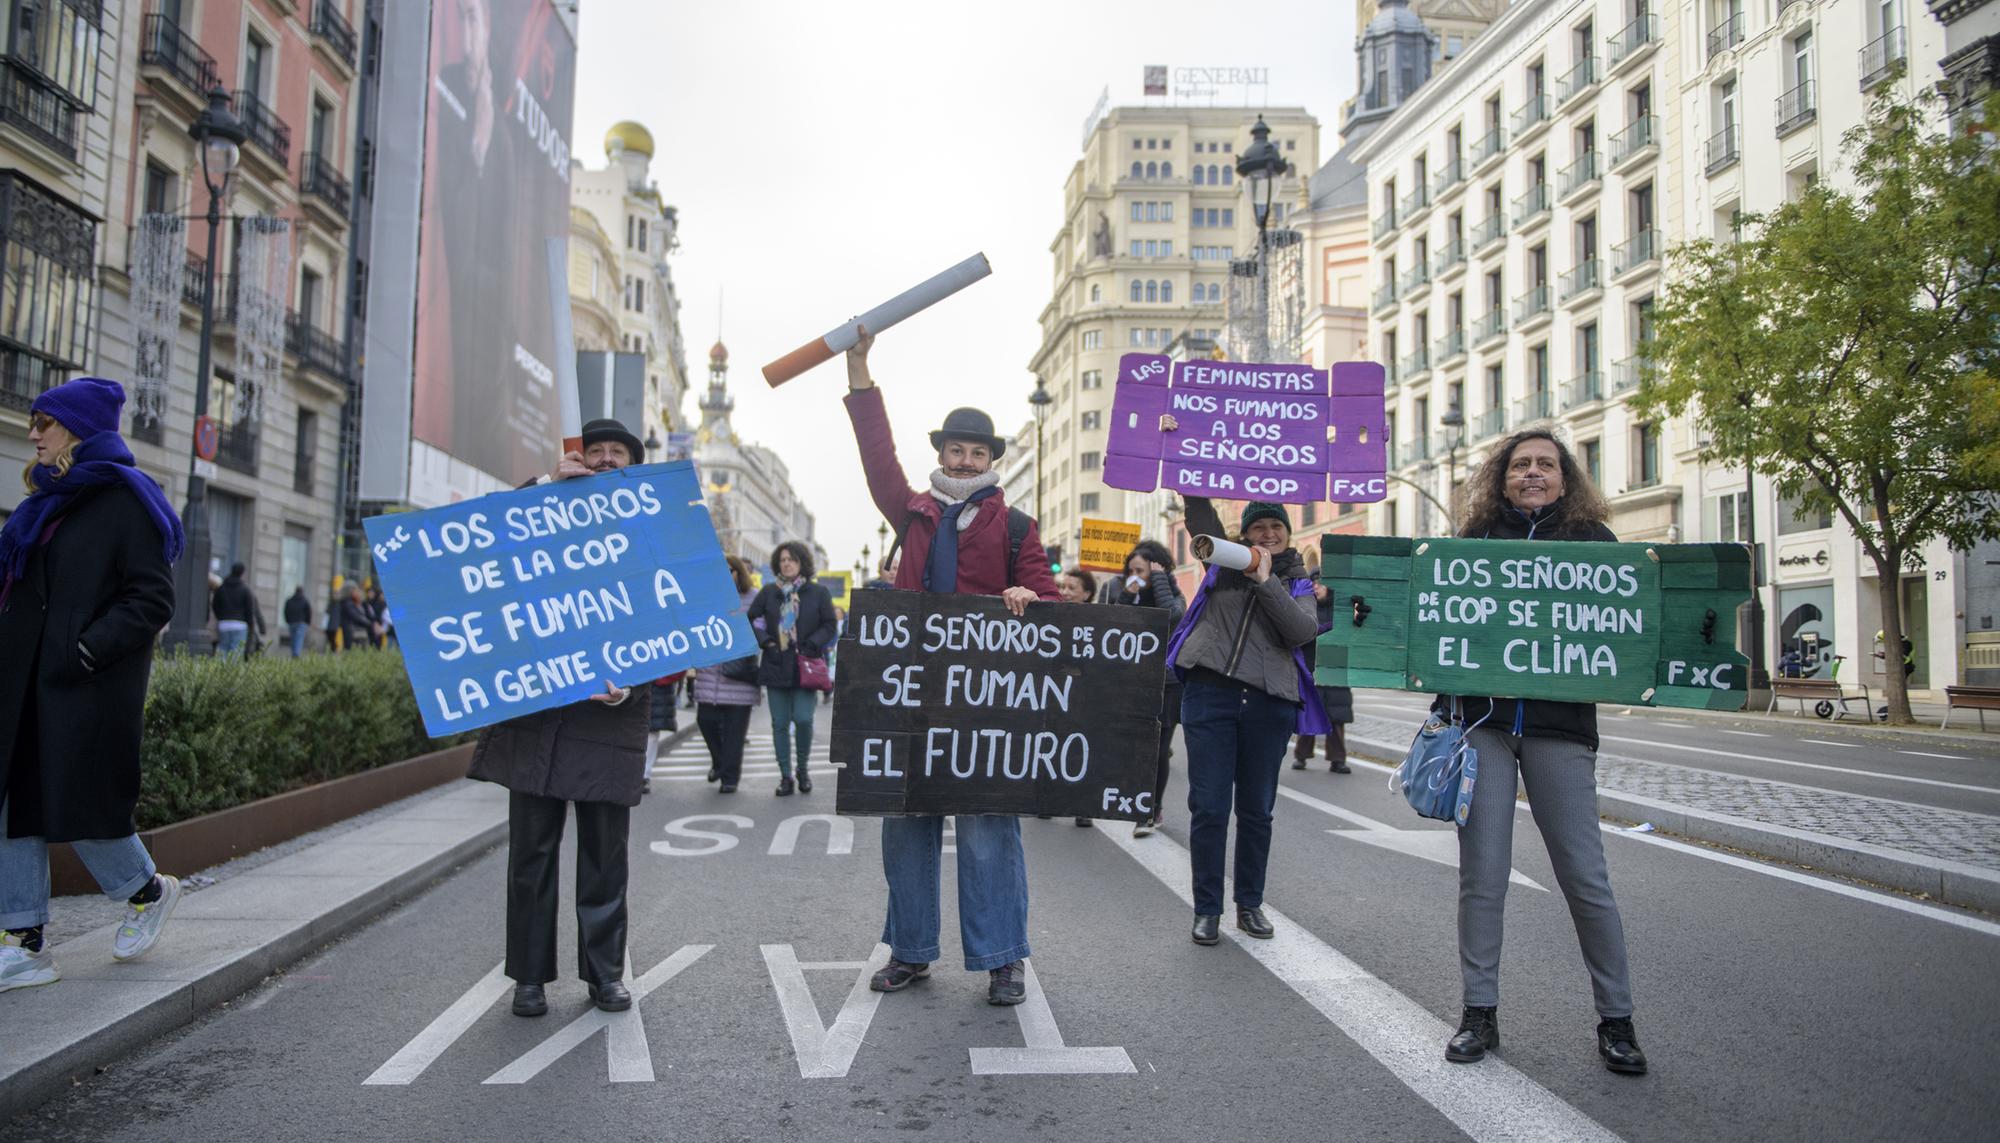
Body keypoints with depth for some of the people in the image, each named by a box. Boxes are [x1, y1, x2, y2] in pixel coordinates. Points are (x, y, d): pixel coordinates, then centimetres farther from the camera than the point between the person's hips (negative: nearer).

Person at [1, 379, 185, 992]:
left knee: (77, 804, -3)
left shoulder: (125, 500, -8)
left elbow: (153, 600, -13)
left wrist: (89, 650, -21)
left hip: (89, 689, -8)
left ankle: (147, 891, 22)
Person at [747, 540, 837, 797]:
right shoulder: (768, 592, 9)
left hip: (805, 668, -2)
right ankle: (785, 775, 13)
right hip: (776, 667, 2)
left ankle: (802, 769, 12)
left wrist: (812, 645, -9)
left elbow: (830, 625, 4)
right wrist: (764, 641, -4)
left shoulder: (818, 593, 4)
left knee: (803, 719, -11)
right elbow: (751, 619, 11)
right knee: (780, 723, 3)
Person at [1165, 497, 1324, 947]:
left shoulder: (1298, 583, 13)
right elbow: (1199, 506, 10)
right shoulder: (1226, 558, 14)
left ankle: (1250, 905, 22)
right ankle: (1207, 909, 9)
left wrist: (1265, 580, -11)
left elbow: (1303, 631, -6)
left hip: (1268, 702, 1)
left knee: (1257, 809, 9)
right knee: (1208, 806, -2)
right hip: (1209, 693, -1)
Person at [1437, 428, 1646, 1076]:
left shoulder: (1593, 541, 9)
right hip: (1480, 718, 1)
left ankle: (1616, 1018, 17)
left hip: (1560, 725, -1)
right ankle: (1480, 1012, 16)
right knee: (1482, 872, 3)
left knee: (1585, 876, 1)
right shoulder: (1475, 540, 11)